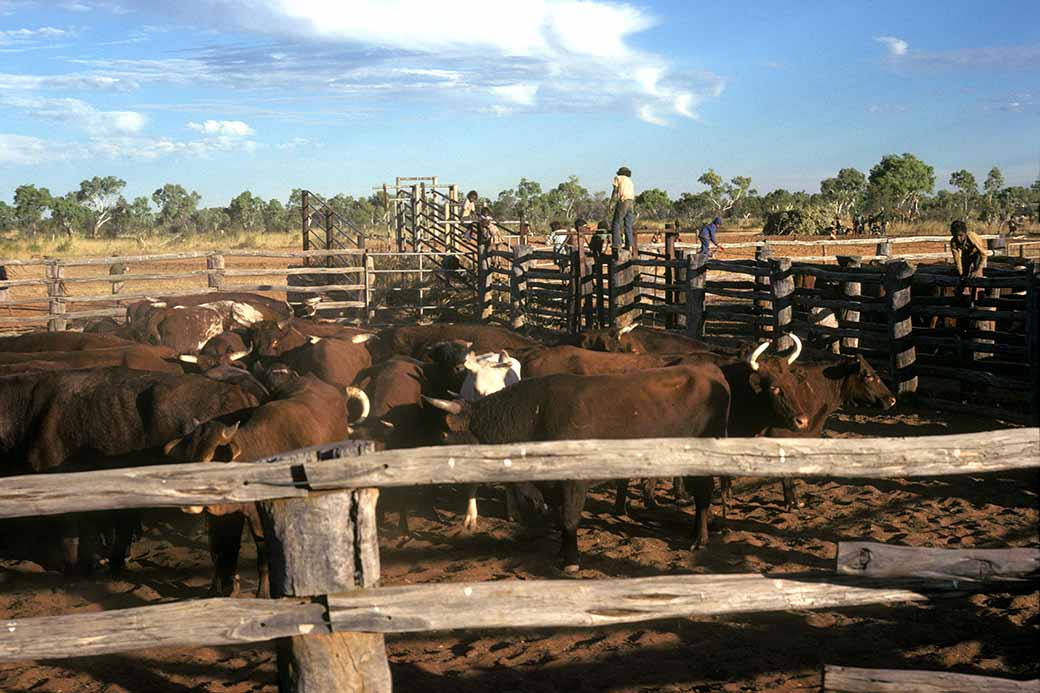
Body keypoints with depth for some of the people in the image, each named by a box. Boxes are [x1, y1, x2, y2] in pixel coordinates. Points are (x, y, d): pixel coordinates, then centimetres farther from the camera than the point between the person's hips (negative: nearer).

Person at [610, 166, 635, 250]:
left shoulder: (618, 178, 8)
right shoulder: (630, 181, 26)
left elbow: (615, 191, -2)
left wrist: (611, 203, -2)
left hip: (622, 202, -6)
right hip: (631, 204, 6)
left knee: (616, 224, -2)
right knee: (628, 225, 8)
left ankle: (617, 244, -10)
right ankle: (629, 245, 3)